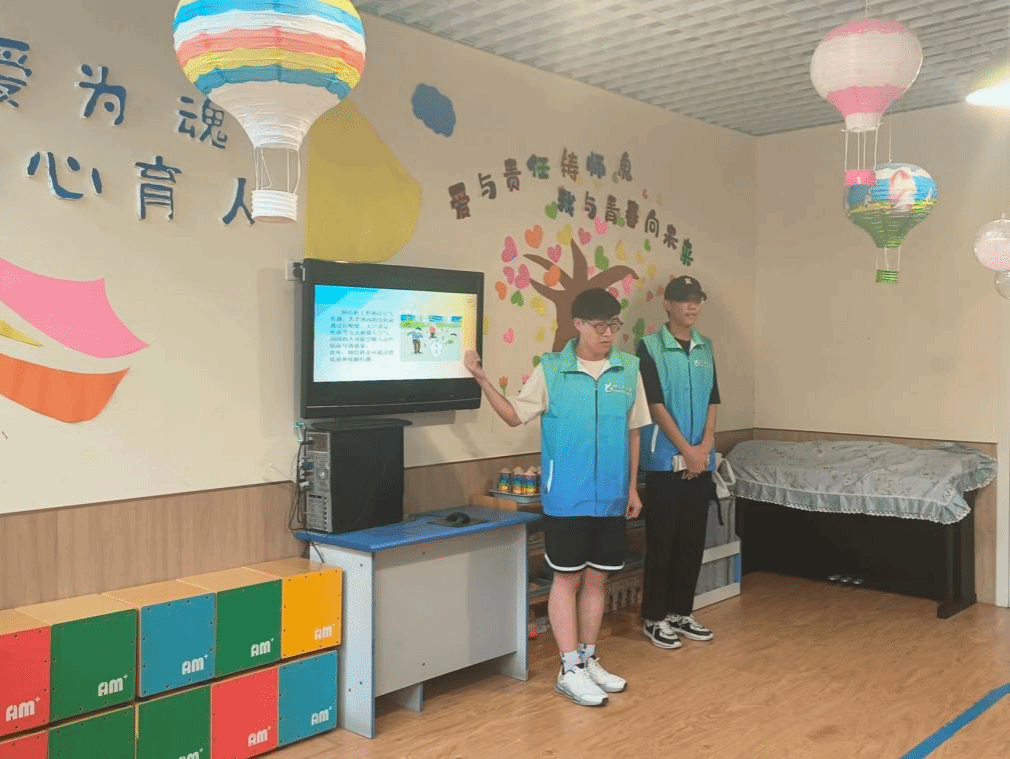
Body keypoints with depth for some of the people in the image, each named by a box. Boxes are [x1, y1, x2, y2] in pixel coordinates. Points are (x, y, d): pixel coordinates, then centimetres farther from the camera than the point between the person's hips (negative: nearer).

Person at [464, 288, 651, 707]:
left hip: (612, 497, 3)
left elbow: (632, 432, 9)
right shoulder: (551, 369, -5)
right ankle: (570, 670, 14)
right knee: (568, 578, 4)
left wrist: (632, 488, 10)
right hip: (567, 497, -3)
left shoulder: (629, 369, 3)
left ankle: (588, 660, 27)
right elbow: (515, 414, 0)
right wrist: (482, 379, -12)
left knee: (596, 578, 13)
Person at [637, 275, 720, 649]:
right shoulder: (650, 347, -7)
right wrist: (686, 450, -14)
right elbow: (655, 404, -12)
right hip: (665, 460, -5)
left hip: (701, 461, 6)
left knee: (693, 541, 10)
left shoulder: (706, 347, 11)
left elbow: (712, 401, 9)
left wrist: (704, 447, -5)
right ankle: (654, 618, 11)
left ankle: (681, 612, 23)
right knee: (662, 541, 0)